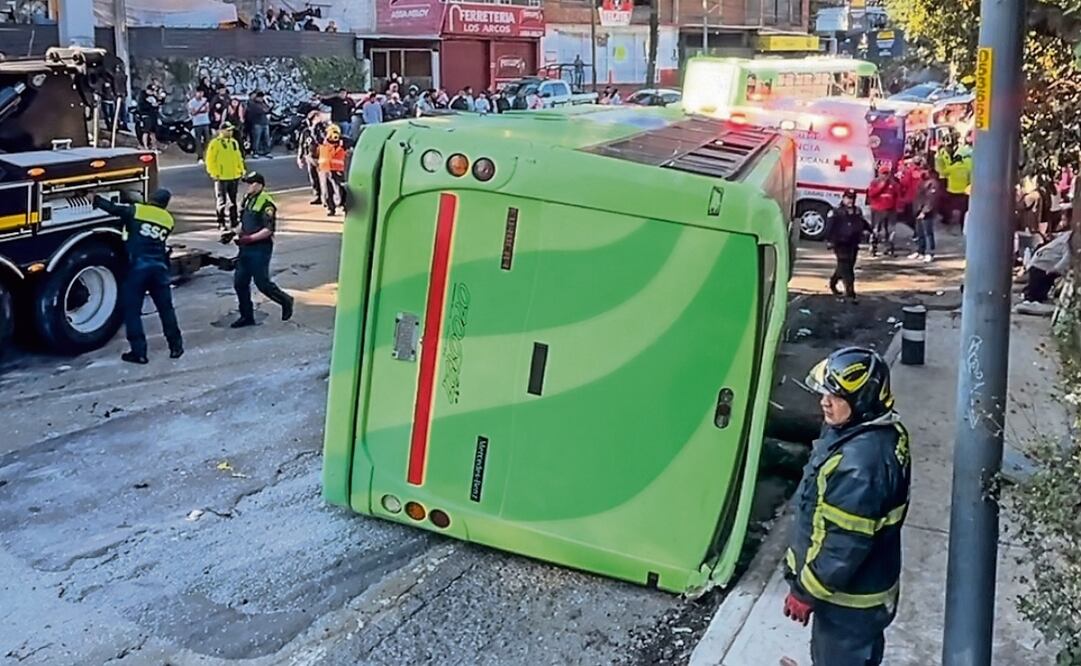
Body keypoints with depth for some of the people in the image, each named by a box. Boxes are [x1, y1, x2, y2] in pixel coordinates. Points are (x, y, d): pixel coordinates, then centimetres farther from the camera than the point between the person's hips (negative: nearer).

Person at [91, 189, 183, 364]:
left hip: (138, 266, -4)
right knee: (166, 309, 15)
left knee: (132, 311, 5)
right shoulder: (168, 220, 13)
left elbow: (112, 208, -2)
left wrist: (95, 199, 13)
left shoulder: (136, 211, 1)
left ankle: (138, 352, 4)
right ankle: (176, 347, 21)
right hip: (159, 267, 4)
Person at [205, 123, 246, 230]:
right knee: (221, 201, -4)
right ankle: (221, 223, 2)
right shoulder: (215, 143, -9)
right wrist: (214, 173, -14)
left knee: (233, 201, 13)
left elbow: (238, 157, 20)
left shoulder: (234, 142, 12)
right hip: (221, 177, -6)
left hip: (234, 176, 6)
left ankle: (233, 221, 22)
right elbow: (210, 160, -10)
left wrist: (241, 170, 13)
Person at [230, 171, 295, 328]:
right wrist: (239, 234, 6)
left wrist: (249, 238, -24)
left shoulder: (266, 203, -16)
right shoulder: (247, 199, 11)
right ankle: (247, 316, 17)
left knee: (262, 283, -3)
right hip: (246, 248, 9)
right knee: (239, 282, 8)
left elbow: (268, 230, -21)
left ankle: (285, 301, 22)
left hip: (260, 249, -9)